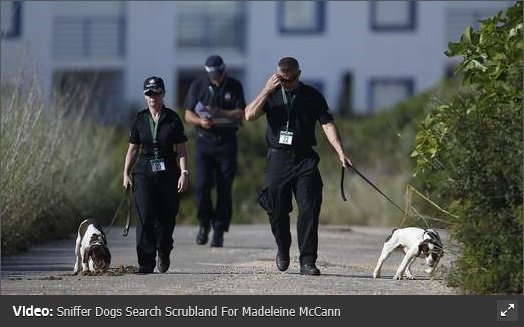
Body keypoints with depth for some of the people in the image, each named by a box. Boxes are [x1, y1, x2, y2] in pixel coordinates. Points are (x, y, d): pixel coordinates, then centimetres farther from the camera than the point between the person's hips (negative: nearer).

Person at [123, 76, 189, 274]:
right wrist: (126, 173, 6)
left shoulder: (173, 119, 2)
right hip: (144, 173, 1)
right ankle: (146, 263, -10)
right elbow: (133, 149, 12)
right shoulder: (139, 120, 6)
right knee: (145, 218, -11)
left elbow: (181, 150, 3)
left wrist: (183, 172, -7)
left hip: (168, 173, -1)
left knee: (166, 218, 5)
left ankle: (163, 253, 32)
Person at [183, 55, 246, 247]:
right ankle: (204, 223, 10)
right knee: (202, 185, -11)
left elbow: (240, 114, -2)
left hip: (227, 143, 0)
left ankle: (219, 232, 3)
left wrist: (219, 112, -17)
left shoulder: (234, 86, 3)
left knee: (224, 188, -3)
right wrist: (200, 121, -18)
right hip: (205, 140, 0)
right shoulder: (198, 86, 4)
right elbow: (188, 115, 4)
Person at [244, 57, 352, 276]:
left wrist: (340, 153, -13)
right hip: (278, 158, 1)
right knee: (277, 210, 6)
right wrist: (267, 91, -12)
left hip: (305, 159, -1)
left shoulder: (312, 96, 4)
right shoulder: (272, 94, 7)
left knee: (308, 210, -10)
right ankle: (283, 249, 32)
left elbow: (327, 125, -2)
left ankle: (307, 261, -11)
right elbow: (249, 115, -7)